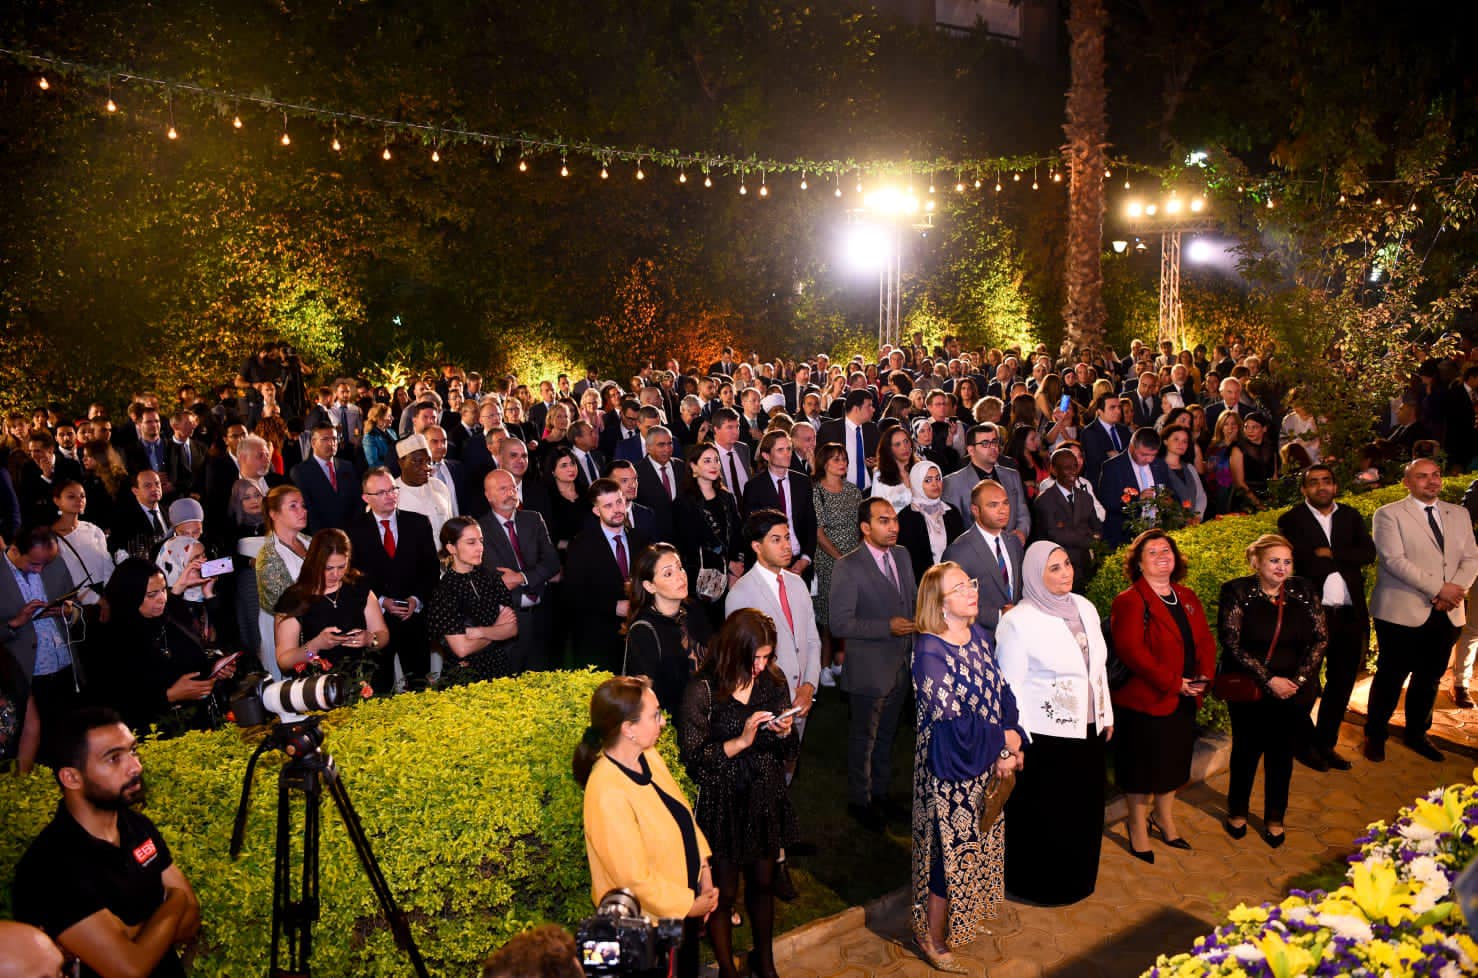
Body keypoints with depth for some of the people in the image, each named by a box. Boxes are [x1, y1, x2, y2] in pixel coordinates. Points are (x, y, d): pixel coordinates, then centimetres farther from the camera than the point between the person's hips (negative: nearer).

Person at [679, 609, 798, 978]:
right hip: (722, 805, -4)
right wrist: (741, 741, -24)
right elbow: (694, 758, -15)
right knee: (724, 891, 10)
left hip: (766, 800, 4)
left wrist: (785, 733, -14)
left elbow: (788, 751, 9)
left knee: (763, 882, 19)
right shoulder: (703, 691, -17)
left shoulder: (774, 682, -2)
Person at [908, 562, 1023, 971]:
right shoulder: (929, 652, -22)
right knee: (951, 849, 5)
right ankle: (932, 938, 24)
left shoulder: (979, 636, 2)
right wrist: (1003, 740, -13)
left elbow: (1003, 693, 3)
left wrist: (1012, 748, -9)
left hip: (988, 765, 7)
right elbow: (951, 719, -24)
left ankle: (967, 918, 41)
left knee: (981, 843, 20)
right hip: (950, 771, -7)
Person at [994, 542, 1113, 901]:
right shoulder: (1018, 621, -16)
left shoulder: (1085, 607, 4)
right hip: (1045, 736, -6)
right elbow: (1010, 685, -14)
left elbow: (1099, 666, 13)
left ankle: (1077, 877, 40)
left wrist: (1106, 716, 15)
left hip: (1088, 731, 6)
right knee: (1045, 814, 7)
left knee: (1085, 808, 19)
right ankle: (1040, 883, 28)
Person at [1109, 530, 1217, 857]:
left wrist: (1204, 676, -8)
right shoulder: (1130, 601, -15)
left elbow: (1205, 639, 9)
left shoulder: (1187, 598, 11)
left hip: (1184, 700, 7)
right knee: (1141, 767, 6)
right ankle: (1138, 827, 24)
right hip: (1144, 699, -7)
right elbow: (1131, 650, -23)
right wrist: (1173, 682, -22)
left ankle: (1165, 818, 41)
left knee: (1174, 763, 21)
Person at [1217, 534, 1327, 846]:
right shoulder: (1237, 592, -10)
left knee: (1282, 754, 11)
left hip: (1295, 692, 3)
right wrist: (1268, 680, -17)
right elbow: (1232, 644, -14)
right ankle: (1237, 812, 32)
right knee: (1247, 750, 11)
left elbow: (1320, 638, 1)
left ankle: (1275, 818, 29)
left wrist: (1299, 679, -10)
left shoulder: (1304, 592, 1)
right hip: (1249, 691, -2)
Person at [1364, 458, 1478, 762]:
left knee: (1430, 677, 14)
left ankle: (1417, 733, 30)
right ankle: (1375, 735, 18)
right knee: (1391, 677, 3)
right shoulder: (1389, 514, -5)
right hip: (1402, 612, -5)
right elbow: (1394, 560, -15)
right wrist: (1439, 588, -18)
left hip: (1446, 613, 5)